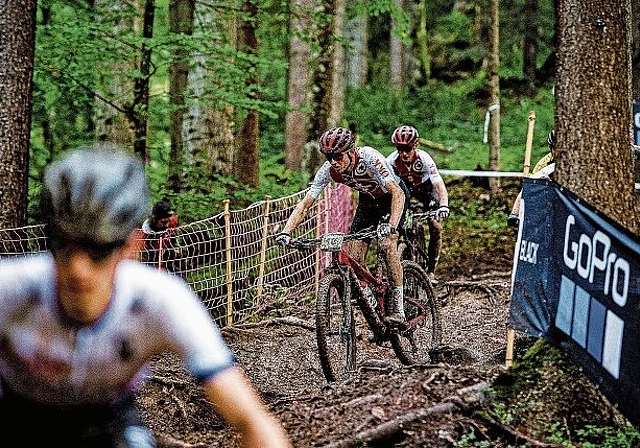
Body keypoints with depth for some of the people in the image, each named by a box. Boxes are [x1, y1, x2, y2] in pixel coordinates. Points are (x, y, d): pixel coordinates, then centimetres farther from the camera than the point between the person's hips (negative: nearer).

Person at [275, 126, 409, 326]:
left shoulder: (369, 158, -37)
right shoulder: (328, 170, -23)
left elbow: (397, 193, -44)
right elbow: (305, 203, -21)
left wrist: (391, 225, -59)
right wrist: (286, 232, -36)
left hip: (393, 196, -5)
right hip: (368, 201, 5)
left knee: (387, 244, -27)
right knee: (354, 259, -9)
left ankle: (397, 303, -18)